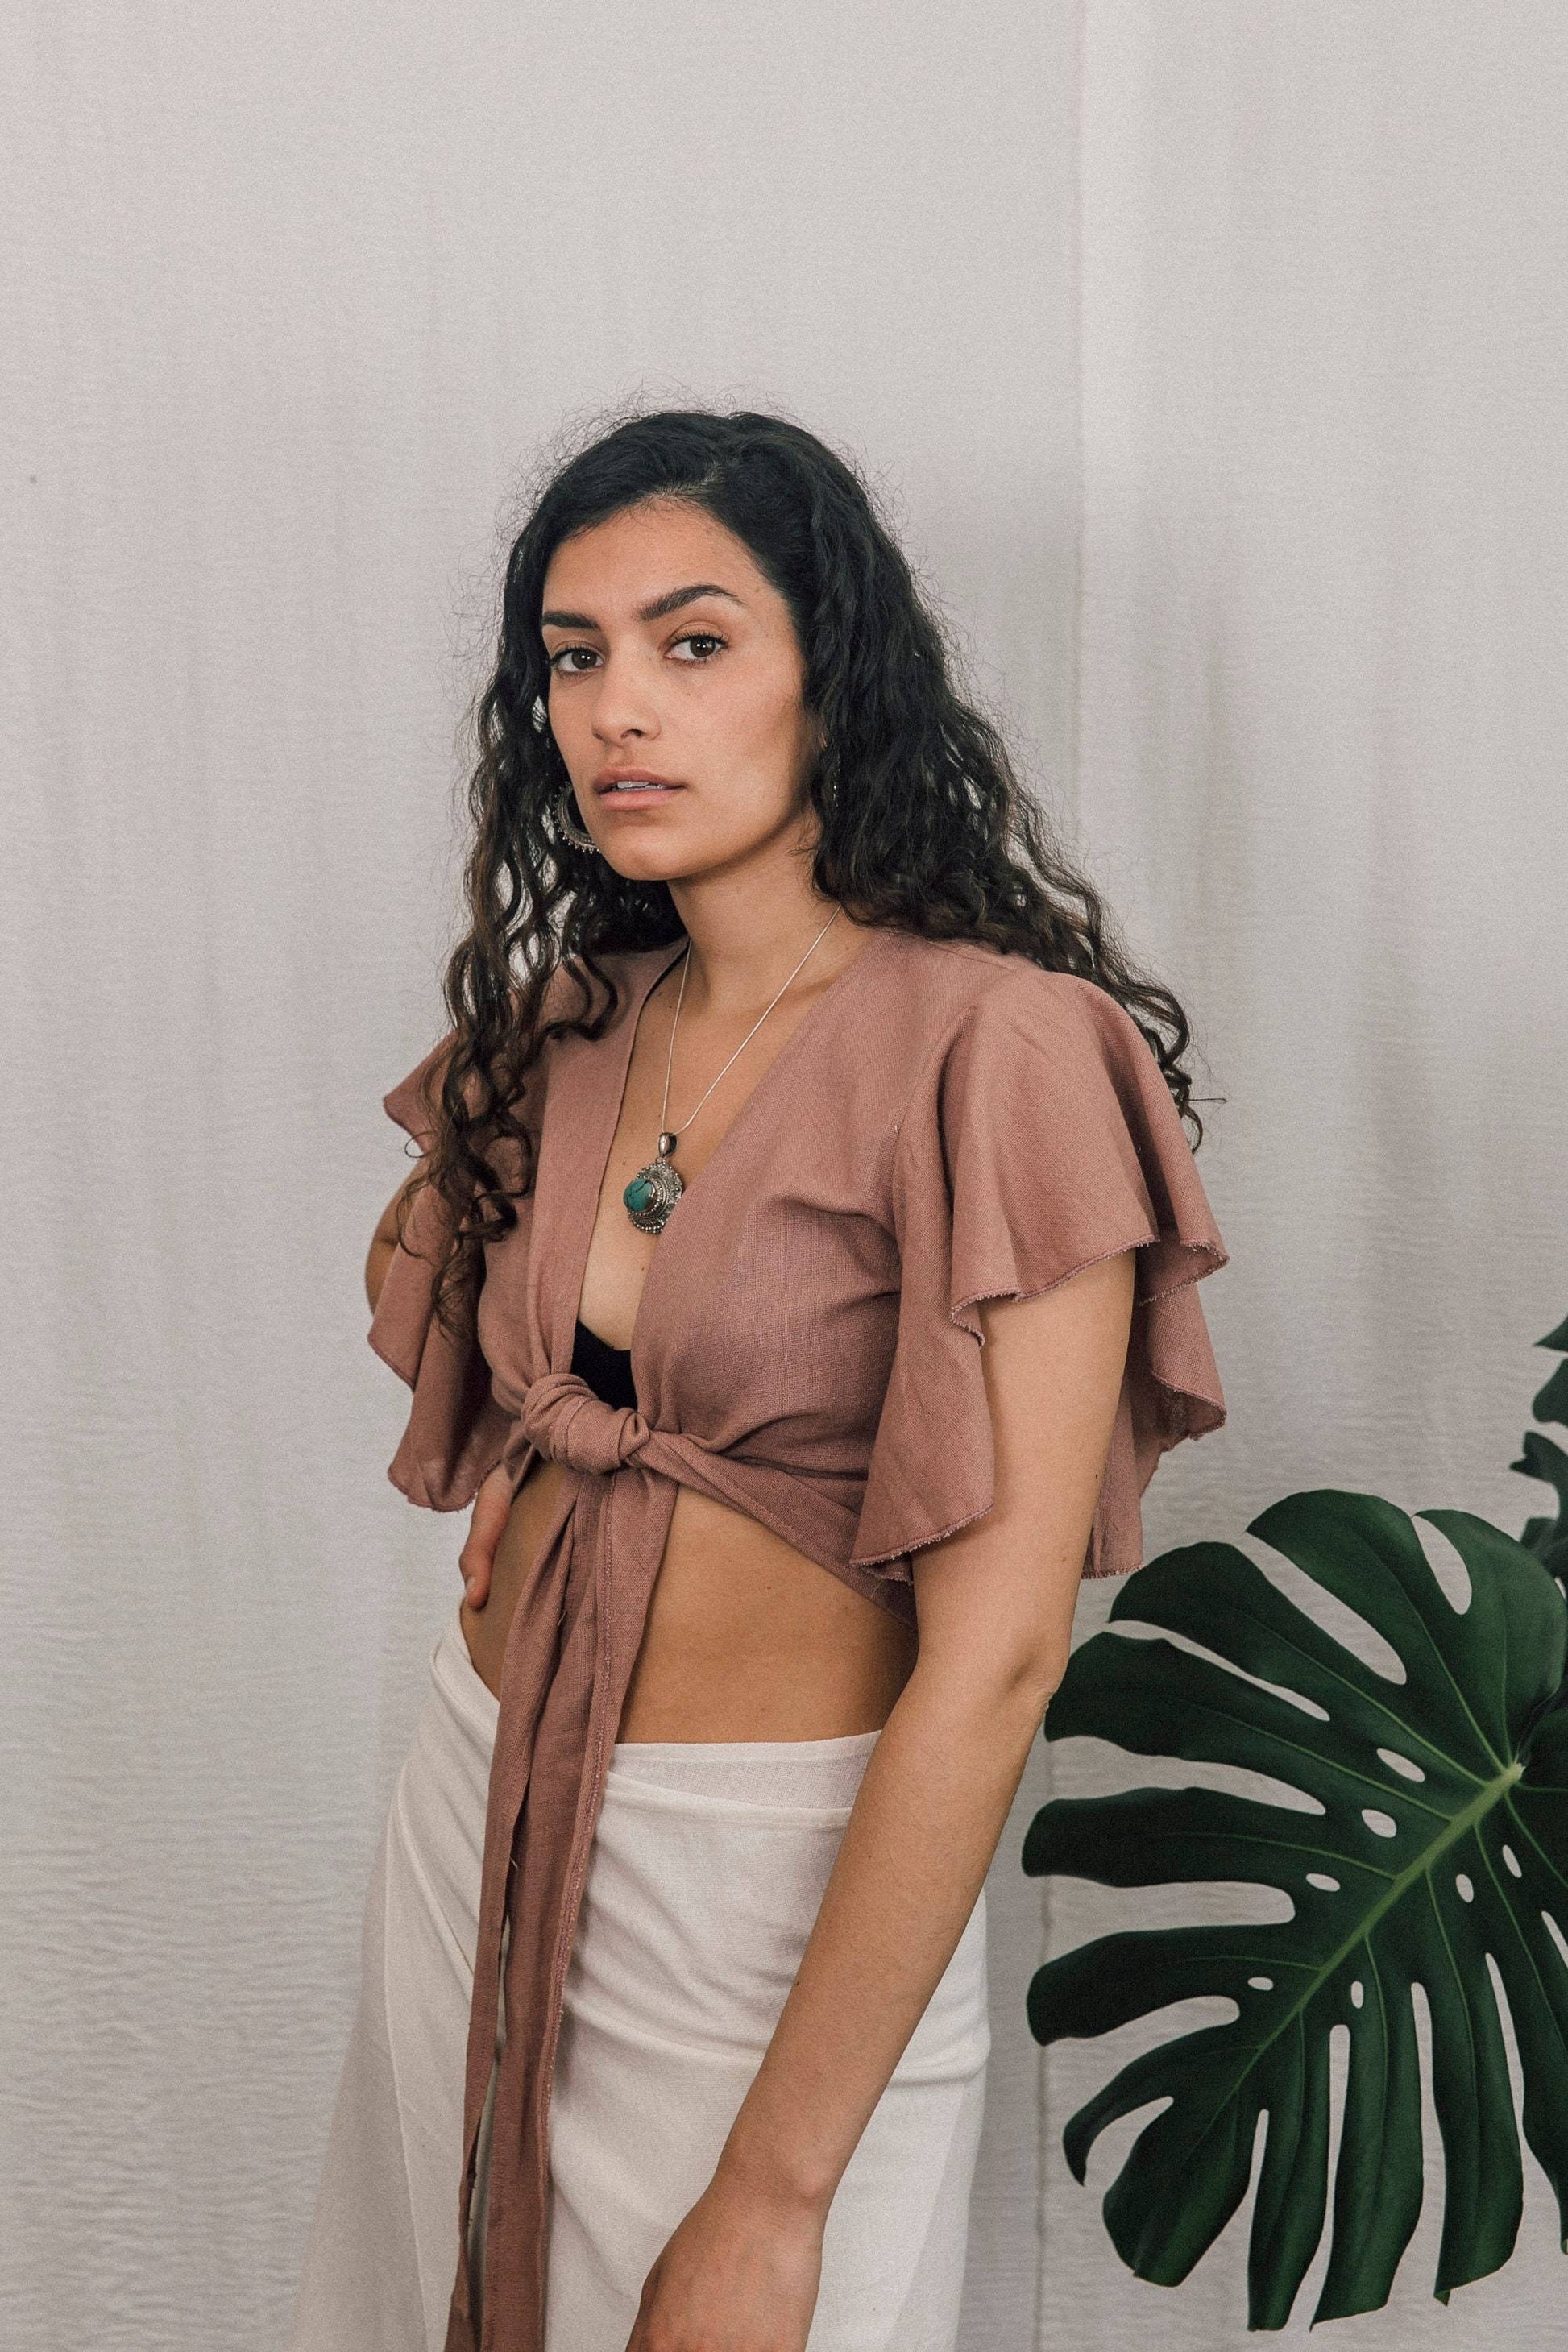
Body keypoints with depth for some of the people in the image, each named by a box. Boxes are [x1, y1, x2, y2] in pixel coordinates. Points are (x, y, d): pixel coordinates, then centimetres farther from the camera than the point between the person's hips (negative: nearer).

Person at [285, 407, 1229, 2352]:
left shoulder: (1000, 1046, -19)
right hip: (476, 1815, 7)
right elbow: (417, 1260, 24)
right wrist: (518, 1474, 2)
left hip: (783, 1885, -6)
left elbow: (995, 1658, -22)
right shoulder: (571, 1026, 2)